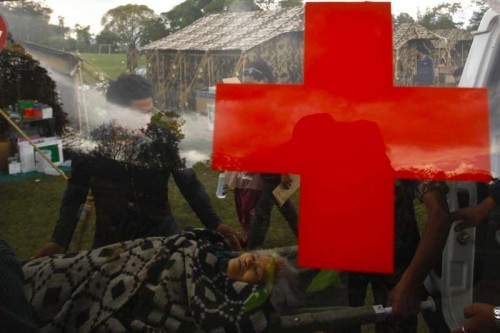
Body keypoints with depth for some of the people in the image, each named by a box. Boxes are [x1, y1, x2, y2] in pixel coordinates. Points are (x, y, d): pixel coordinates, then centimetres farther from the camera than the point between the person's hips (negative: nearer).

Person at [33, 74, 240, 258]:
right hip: (110, 242, 0)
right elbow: (74, 198, -1)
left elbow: (189, 184, -5)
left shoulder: (164, 139, -13)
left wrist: (214, 224, -12)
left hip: (161, 236, 0)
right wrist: (60, 241, -10)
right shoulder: (90, 145, -12)